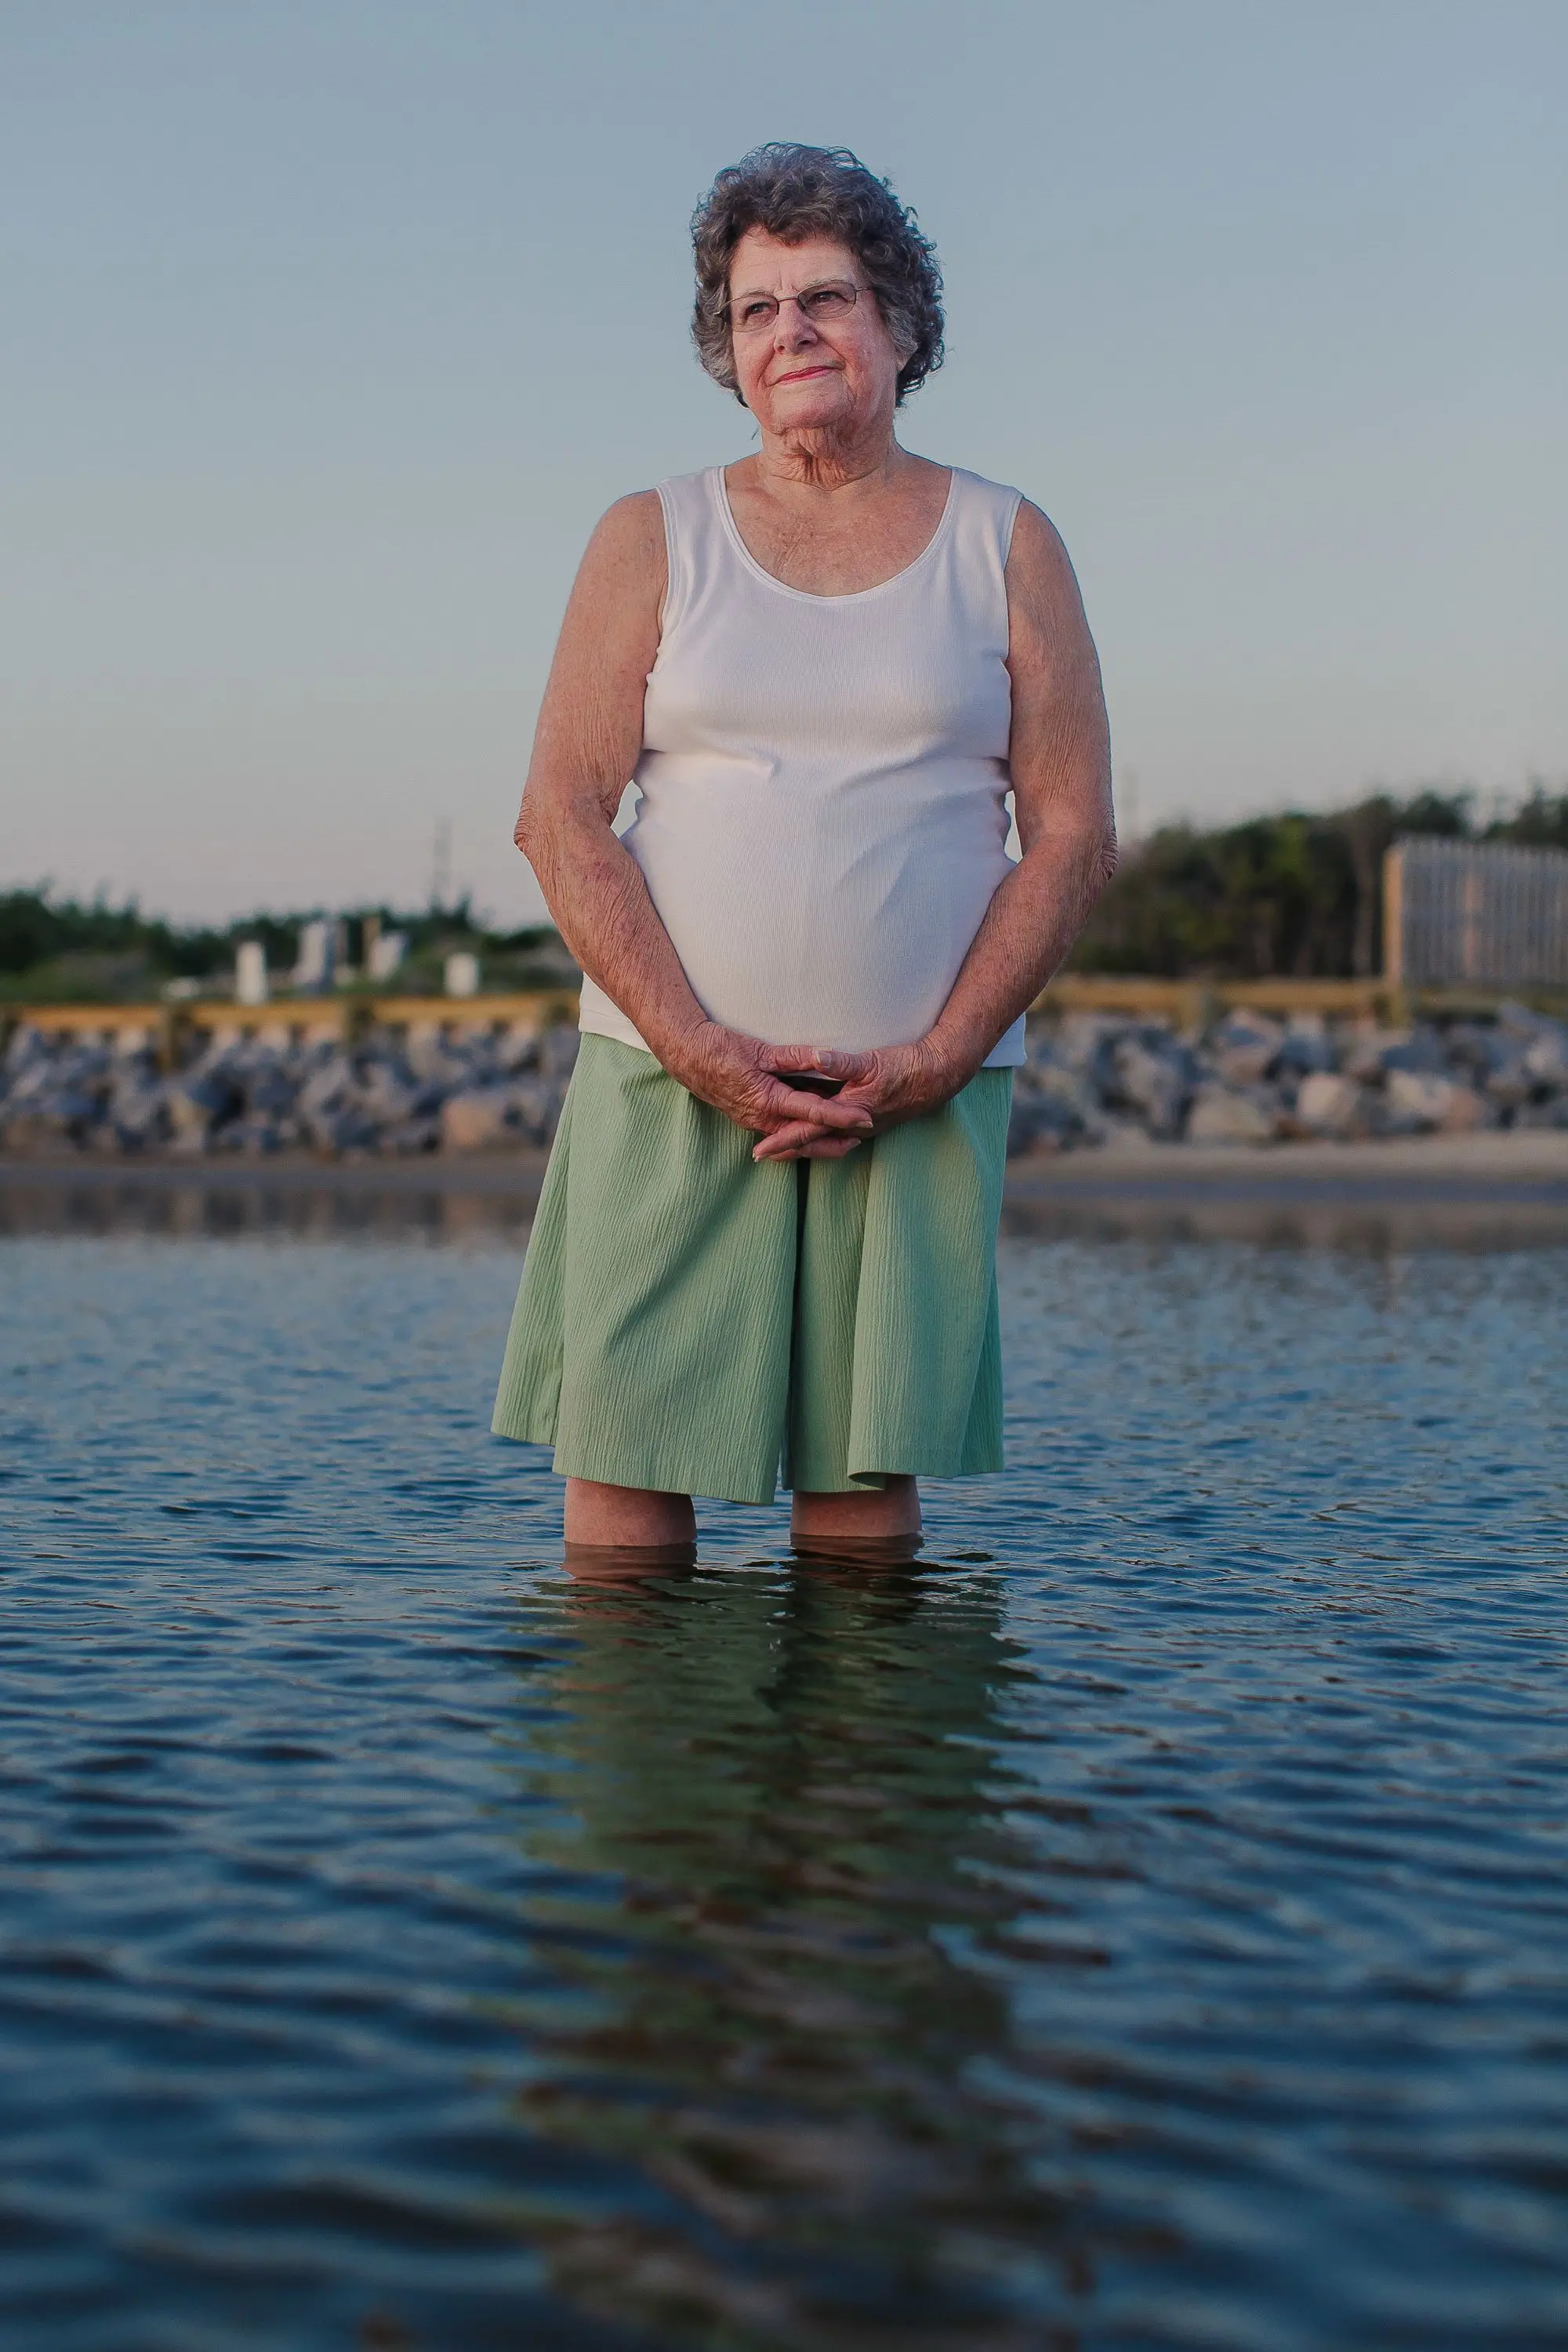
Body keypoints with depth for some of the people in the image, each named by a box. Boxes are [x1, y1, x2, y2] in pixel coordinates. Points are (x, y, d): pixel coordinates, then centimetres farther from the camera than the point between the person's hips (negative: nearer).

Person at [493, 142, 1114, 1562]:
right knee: (626, 1475, -3)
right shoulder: (653, 540, 9)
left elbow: (1074, 836, 4)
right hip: (668, 1075, 0)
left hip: (920, 1089, 0)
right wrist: (699, 1047, -12)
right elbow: (561, 818, 1)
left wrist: (933, 1063, -9)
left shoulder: (1007, 549, 10)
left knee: (865, 1479, -1)